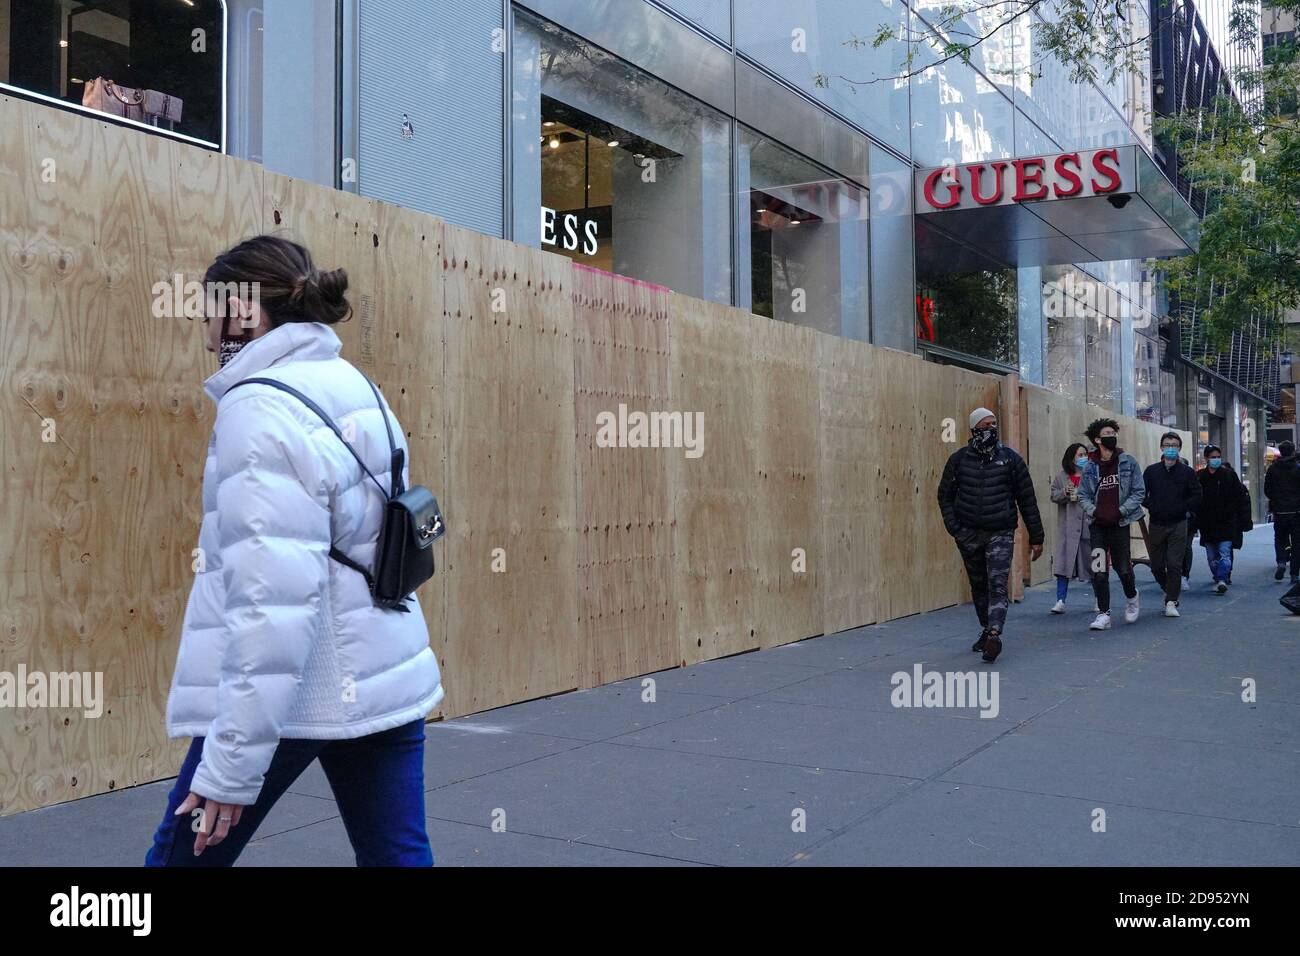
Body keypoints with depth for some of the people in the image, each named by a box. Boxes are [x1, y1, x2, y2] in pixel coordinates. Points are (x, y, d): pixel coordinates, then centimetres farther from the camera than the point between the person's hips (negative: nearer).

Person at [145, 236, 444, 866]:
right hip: (383, 677, 8)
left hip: (286, 693, -7)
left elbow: (272, 595, -23)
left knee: (184, 854, 13)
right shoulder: (356, 389, 9)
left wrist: (231, 764, -21)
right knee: (399, 855, 12)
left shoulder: (261, 407, -16)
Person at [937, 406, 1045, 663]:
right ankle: (987, 630, 26)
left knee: (997, 584, -14)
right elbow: (945, 495, 8)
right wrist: (954, 528, -5)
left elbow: (1027, 499, 3)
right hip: (968, 534, 2)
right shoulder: (959, 459, 3)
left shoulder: (1011, 459, 1)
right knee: (978, 585, 12)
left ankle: (994, 634, -22)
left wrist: (1036, 537, 2)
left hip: (1000, 534, -2)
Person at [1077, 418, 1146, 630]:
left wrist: (1121, 511, -11)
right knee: (1098, 570, -7)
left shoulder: (1128, 462, 0)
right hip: (1097, 524, 1)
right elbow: (1083, 495, 8)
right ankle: (1103, 614, -1)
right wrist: (1094, 511, -10)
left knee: (1122, 566, 6)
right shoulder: (1090, 467, 4)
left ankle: (1132, 597, 38)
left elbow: (1139, 492, 0)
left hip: (1120, 523, -1)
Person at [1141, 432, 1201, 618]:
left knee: (1174, 564, -8)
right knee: (1157, 565, 7)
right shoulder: (1151, 471, 7)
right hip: (1156, 524, 2)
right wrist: (1152, 506, -10)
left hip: (1178, 524, -2)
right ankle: (1171, 591, 31)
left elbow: (1196, 496, 3)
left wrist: (1182, 508, -10)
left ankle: (1171, 602, -4)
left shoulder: (1187, 472, 3)